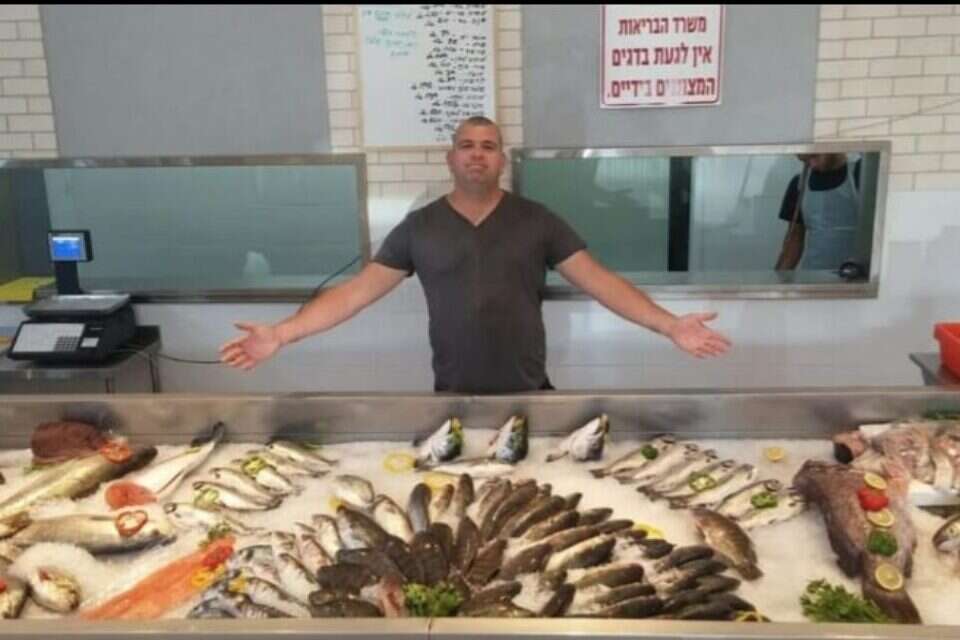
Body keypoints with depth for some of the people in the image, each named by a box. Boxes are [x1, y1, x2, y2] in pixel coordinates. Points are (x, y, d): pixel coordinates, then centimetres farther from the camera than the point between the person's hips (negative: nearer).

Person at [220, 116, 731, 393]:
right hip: (452, 397, 1)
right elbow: (357, 291, -2)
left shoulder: (536, 221, -1)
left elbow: (598, 280, -4)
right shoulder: (419, 227, 0)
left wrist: (671, 325, -15)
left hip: (528, 395, 0)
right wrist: (282, 333, -11)